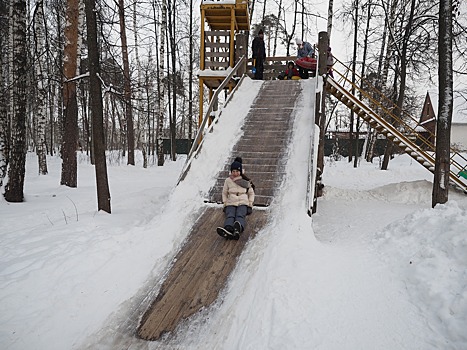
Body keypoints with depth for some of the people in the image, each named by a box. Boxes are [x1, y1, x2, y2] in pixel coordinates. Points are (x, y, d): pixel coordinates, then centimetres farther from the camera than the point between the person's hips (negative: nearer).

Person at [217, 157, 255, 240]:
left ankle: (238, 228, -66)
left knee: (240, 216, -33)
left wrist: (250, 203, 5)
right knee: (230, 216, -31)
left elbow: (251, 193, 20)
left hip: (243, 203, -1)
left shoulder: (246, 181, 12)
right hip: (231, 203, 1)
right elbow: (224, 193, 21)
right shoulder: (228, 180, 14)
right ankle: (228, 230, -62)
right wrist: (225, 203, 6)